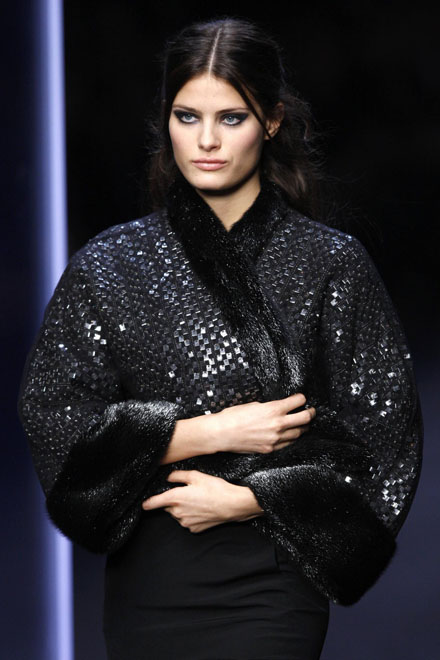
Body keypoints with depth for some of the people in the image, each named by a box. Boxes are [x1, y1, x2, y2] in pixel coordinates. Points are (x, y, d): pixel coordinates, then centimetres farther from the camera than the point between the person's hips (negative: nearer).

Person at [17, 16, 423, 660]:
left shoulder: (334, 263, 0)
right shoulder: (109, 265, 3)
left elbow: (382, 429, -1)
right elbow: (51, 412, -3)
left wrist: (244, 498, -10)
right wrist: (214, 431, -11)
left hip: (272, 582, -2)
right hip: (149, 577, 2)